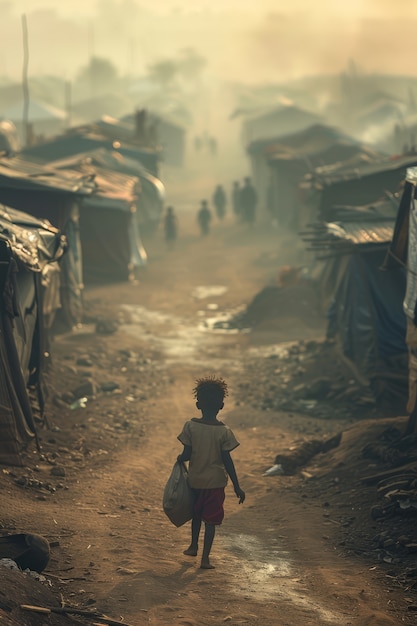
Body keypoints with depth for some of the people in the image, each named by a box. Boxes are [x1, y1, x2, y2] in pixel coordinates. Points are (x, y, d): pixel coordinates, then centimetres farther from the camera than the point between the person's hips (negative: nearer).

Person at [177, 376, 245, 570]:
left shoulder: (190, 426, -11)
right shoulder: (224, 431, -14)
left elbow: (187, 455, -10)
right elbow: (227, 460, -12)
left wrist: (180, 458, 15)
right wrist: (237, 486, -6)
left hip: (195, 479, 2)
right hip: (215, 481, -2)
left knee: (196, 514, 25)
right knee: (210, 520, 7)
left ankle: (193, 546, 40)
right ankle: (205, 558, 6)